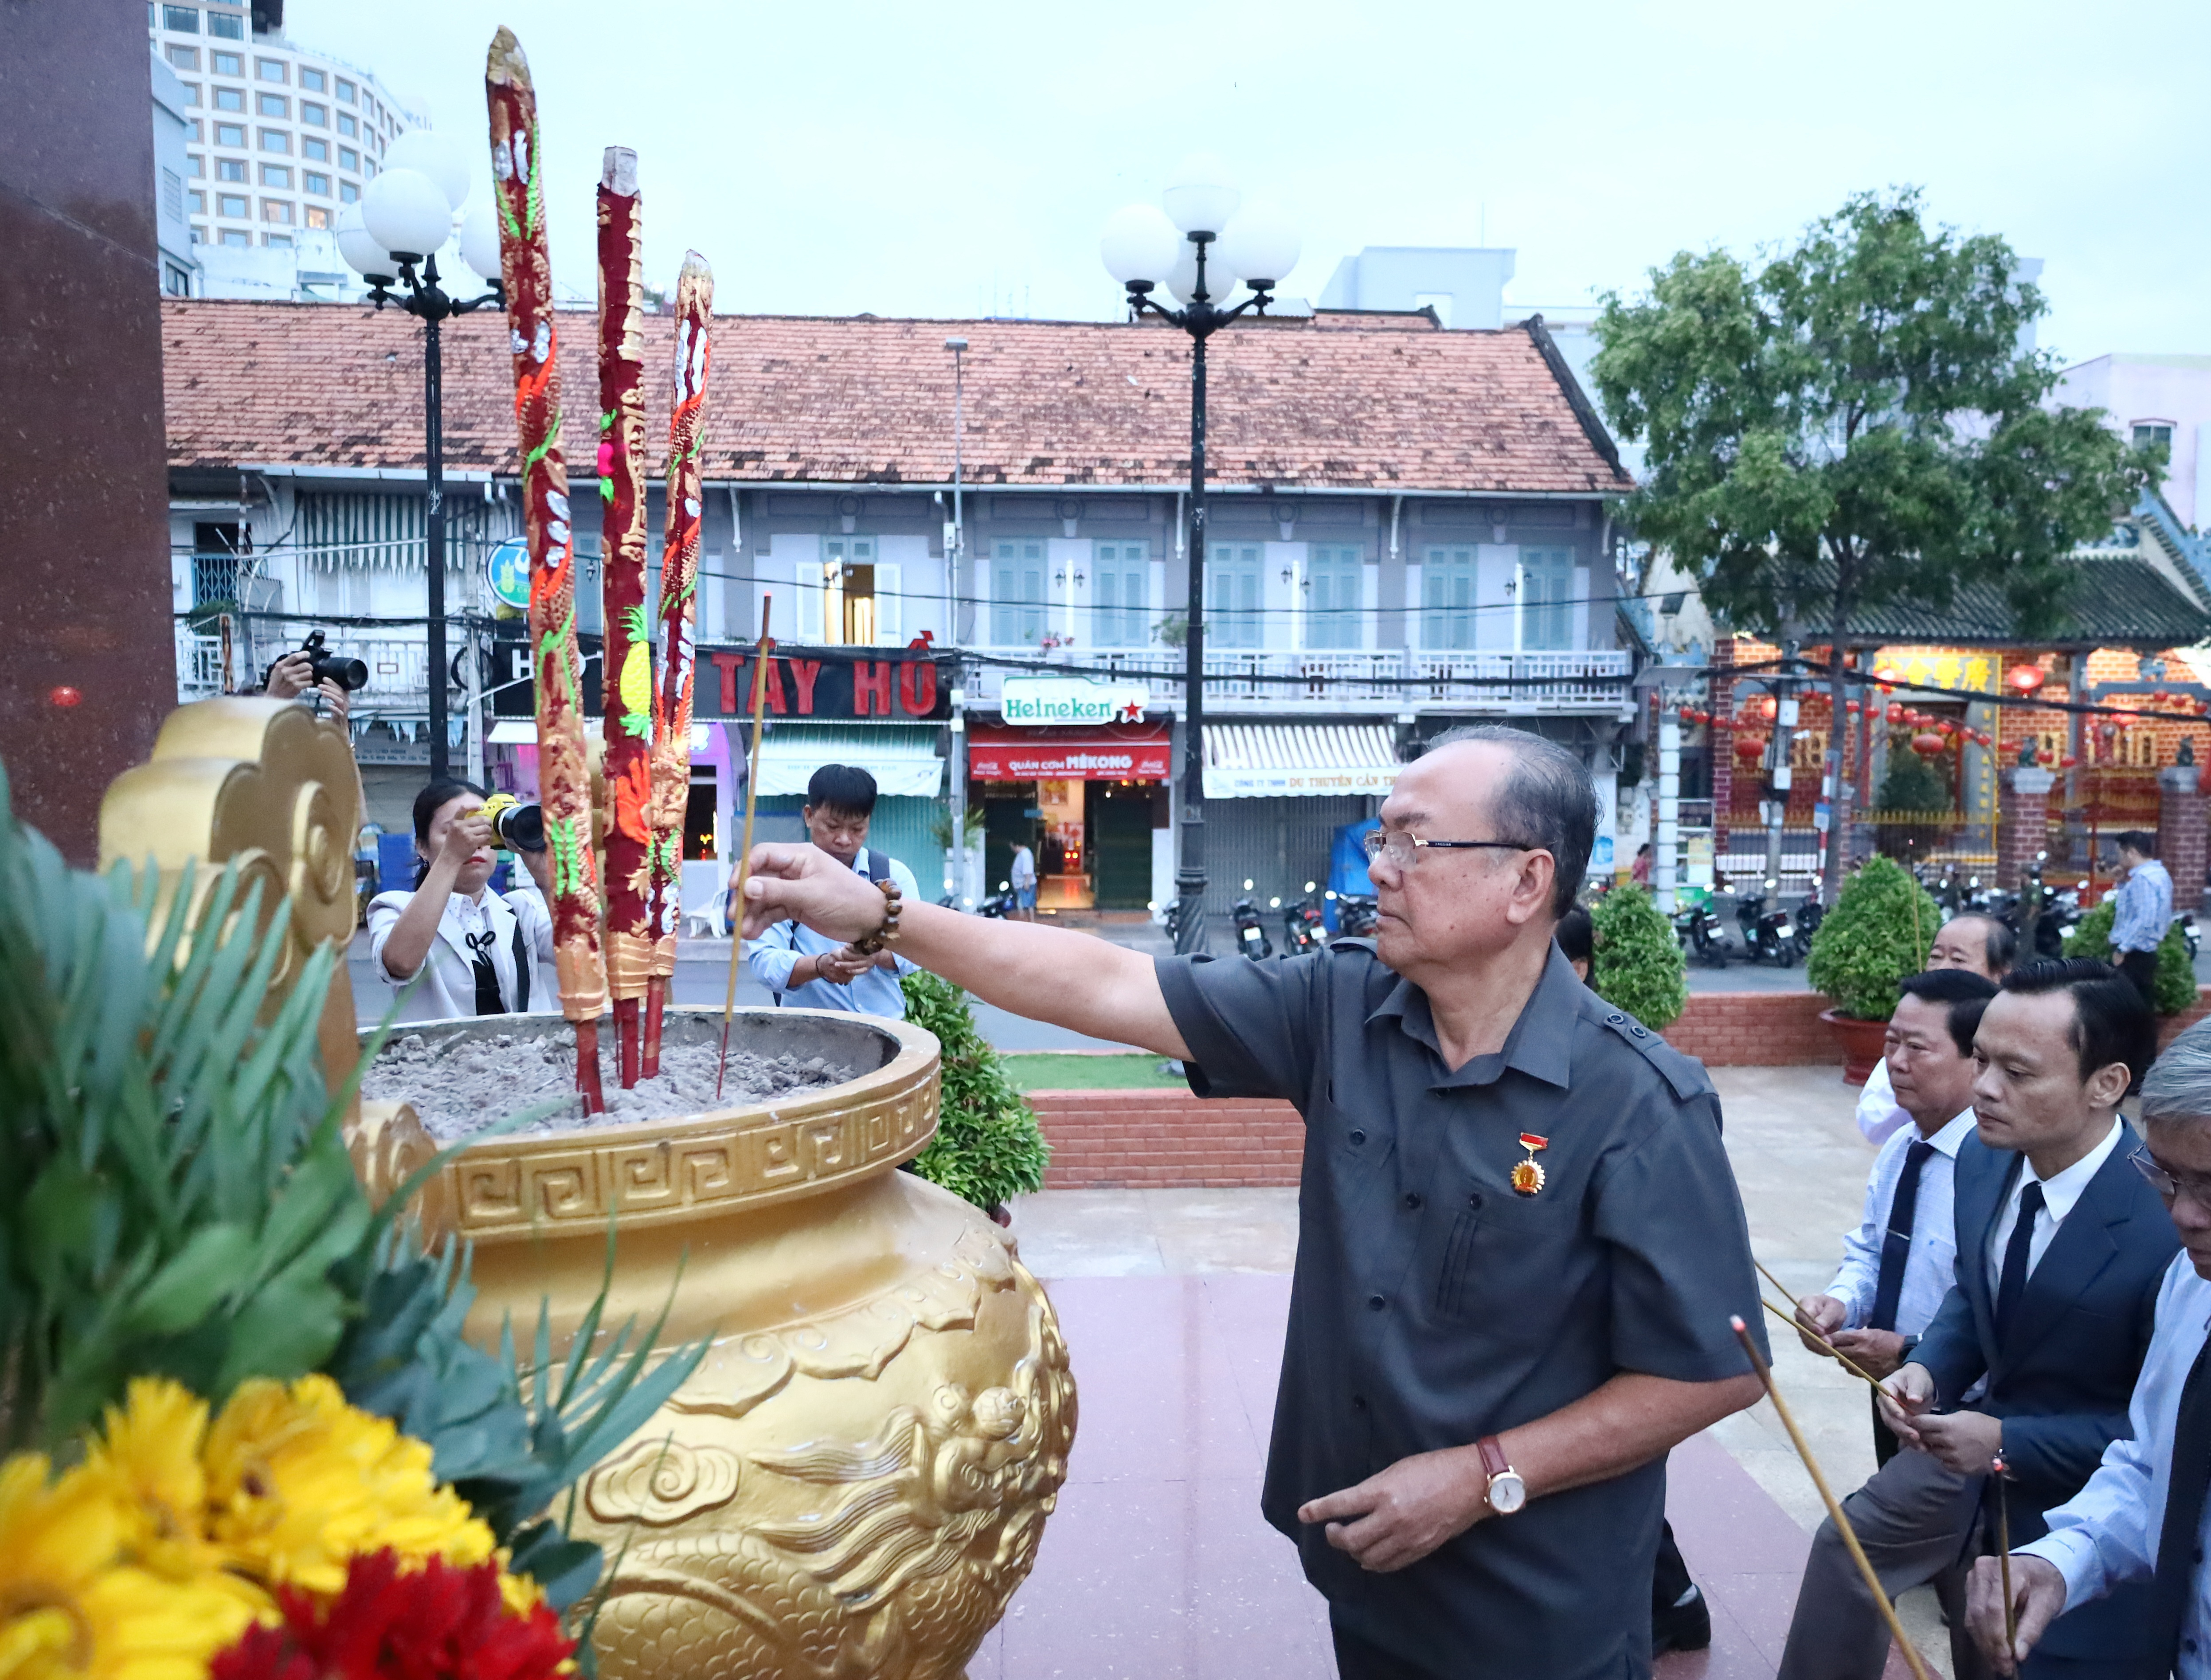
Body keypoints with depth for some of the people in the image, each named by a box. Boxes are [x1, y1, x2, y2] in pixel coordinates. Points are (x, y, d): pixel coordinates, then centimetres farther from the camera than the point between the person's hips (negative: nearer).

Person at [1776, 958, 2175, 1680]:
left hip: (2086, 1506, -6)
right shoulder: (1984, 1157, -10)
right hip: (1984, 1431, 6)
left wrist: (2011, 1445, -25)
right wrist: (1927, 1368, -10)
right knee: (1851, 1541, 17)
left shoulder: (2171, 1225, -30)